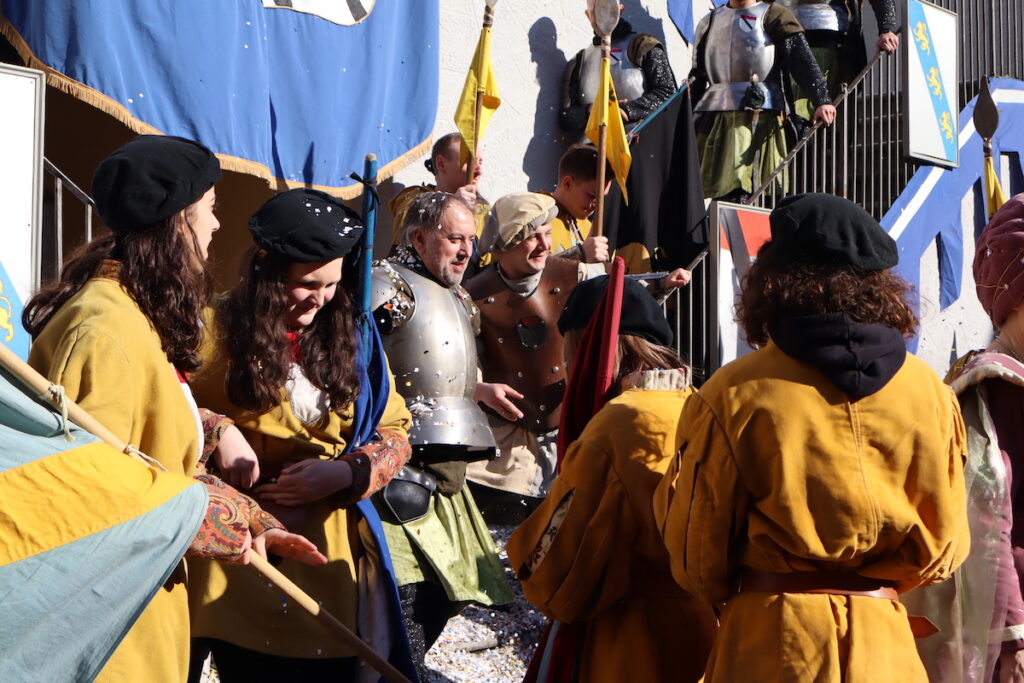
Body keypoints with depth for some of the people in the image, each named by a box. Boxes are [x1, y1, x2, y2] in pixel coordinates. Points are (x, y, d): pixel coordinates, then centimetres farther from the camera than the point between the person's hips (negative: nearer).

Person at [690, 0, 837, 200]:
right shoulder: (709, 22, 21)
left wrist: (821, 100, -20)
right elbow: (697, 77, 26)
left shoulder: (773, 16, 6)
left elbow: (802, 59, -6)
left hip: (761, 119, -4)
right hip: (714, 121, 4)